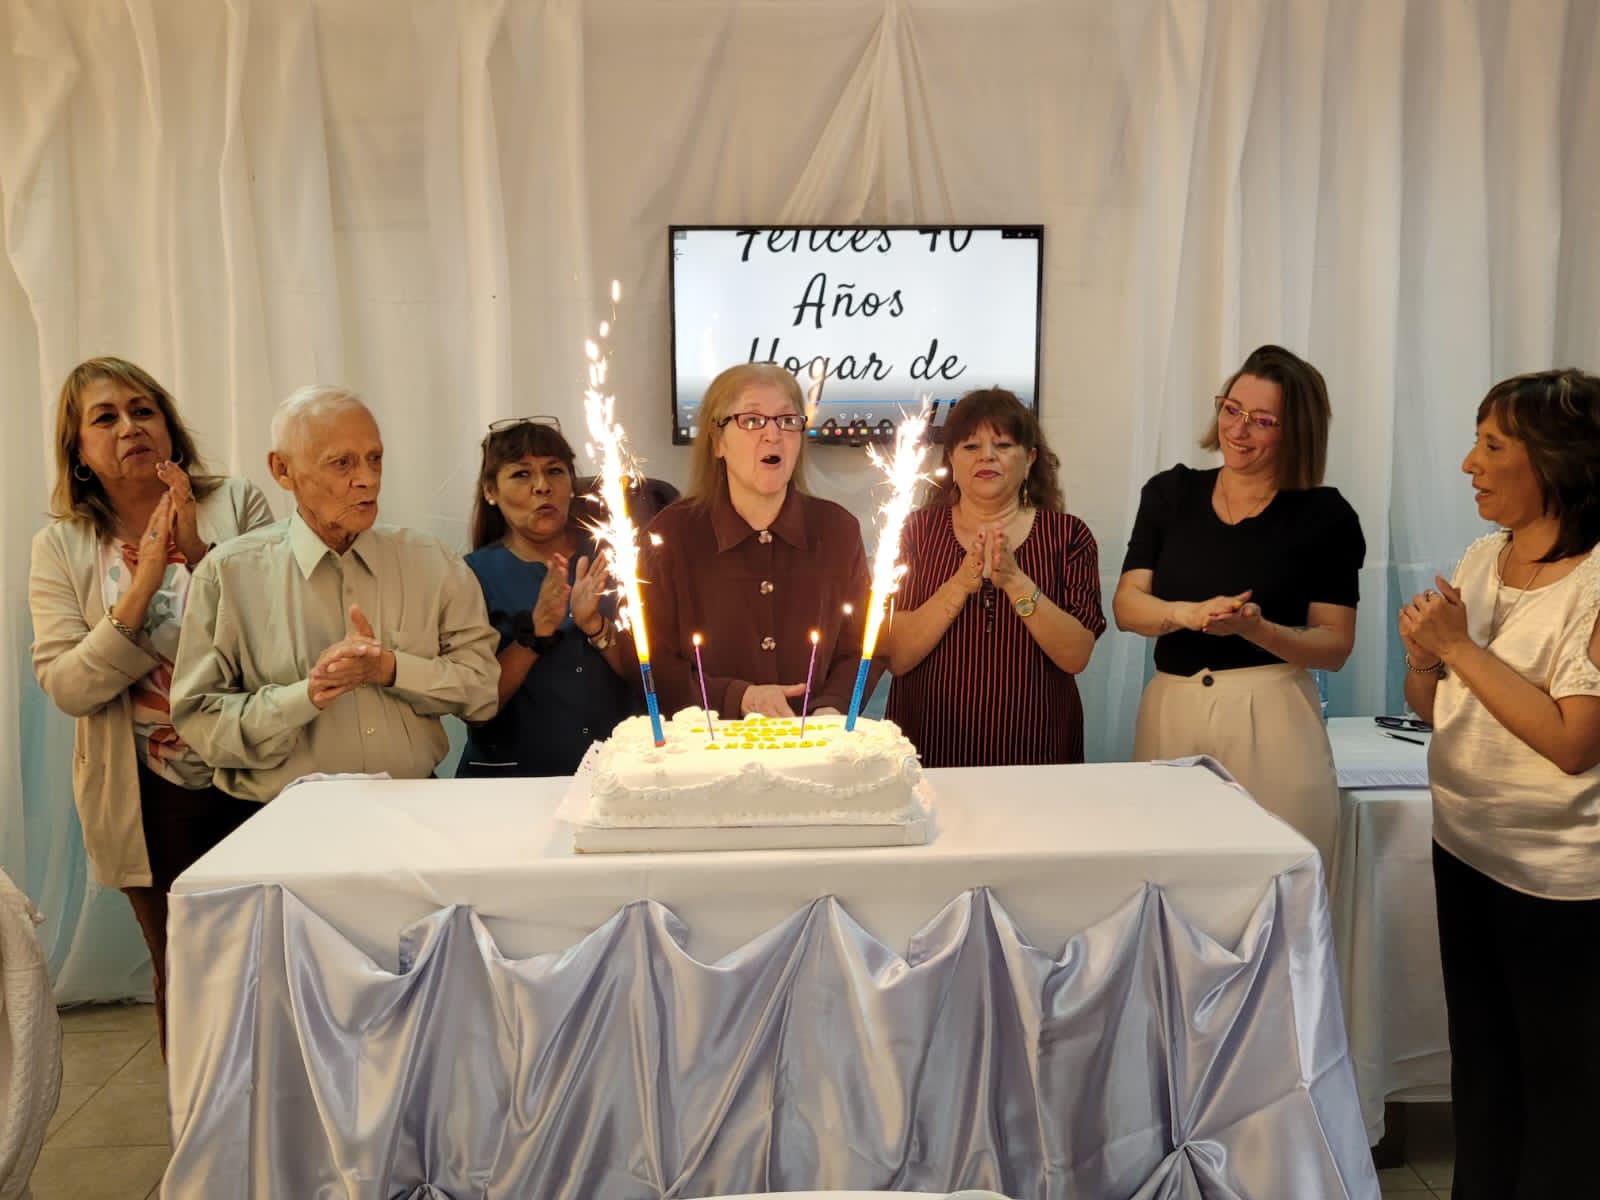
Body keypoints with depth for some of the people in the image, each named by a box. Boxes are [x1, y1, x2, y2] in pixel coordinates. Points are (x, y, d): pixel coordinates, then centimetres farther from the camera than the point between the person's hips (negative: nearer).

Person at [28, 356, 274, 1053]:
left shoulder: (238, 505, -3)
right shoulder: (62, 547, 0)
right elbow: (65, 688, -8)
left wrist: (200, 551, -21)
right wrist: (141, 588, -20)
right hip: (150, 802, 1)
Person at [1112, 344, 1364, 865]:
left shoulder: (1324, 515, -2)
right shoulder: (1170, 494, 6)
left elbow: (1335, 647, -2)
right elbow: (1126, 604, -1)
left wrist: (1256, 629, -20)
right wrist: (1189, 613, -21)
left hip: (1270, 716, -2)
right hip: (1170, 711, 3)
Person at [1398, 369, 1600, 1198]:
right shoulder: (1483, 558, 4)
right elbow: (1433, 708, 10)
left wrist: (1460, 647, -20)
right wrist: (1424, 659, -11)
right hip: (1465, 848, 7)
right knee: (1478, 1064, 20)